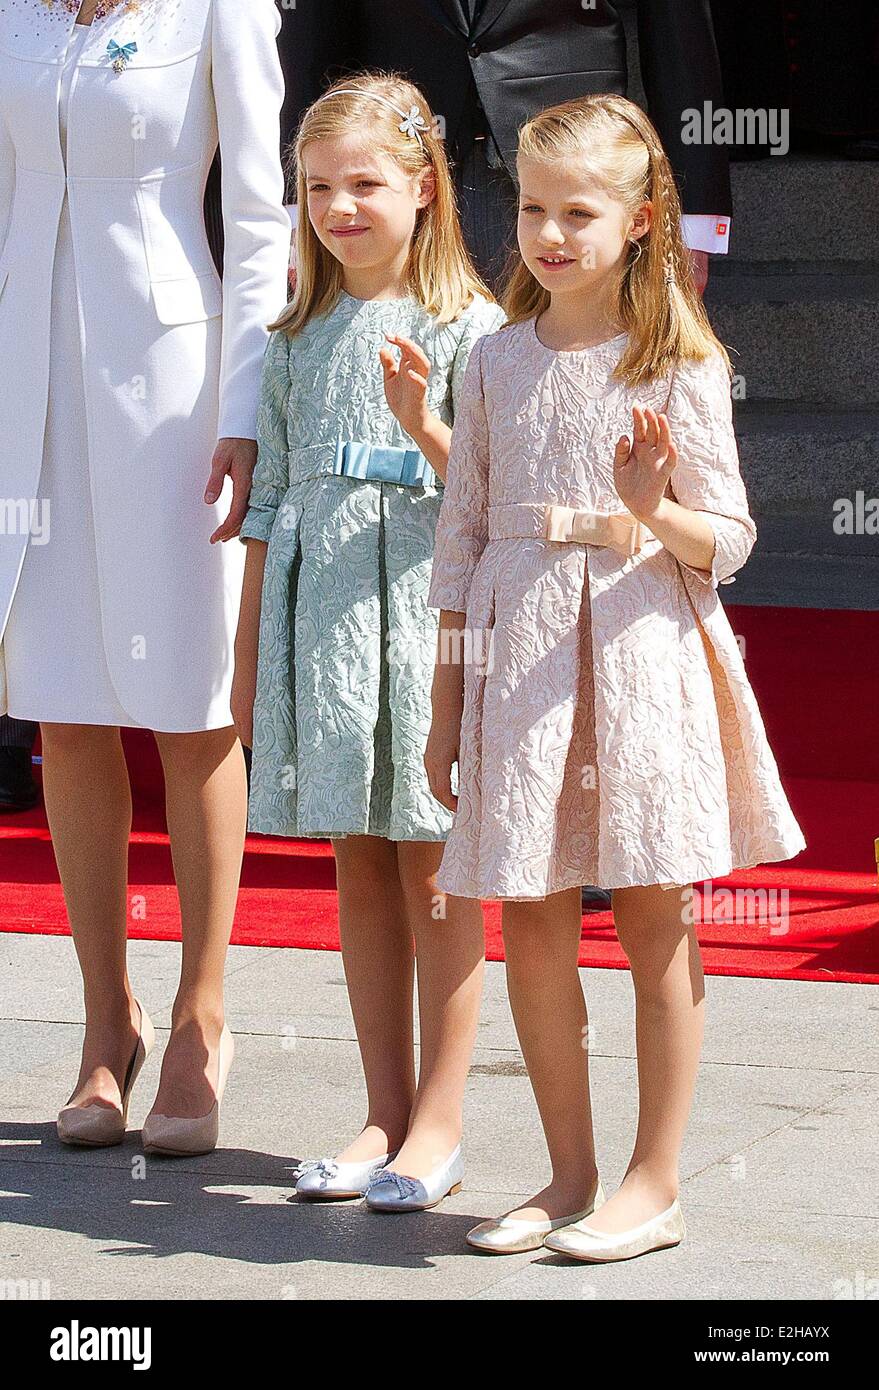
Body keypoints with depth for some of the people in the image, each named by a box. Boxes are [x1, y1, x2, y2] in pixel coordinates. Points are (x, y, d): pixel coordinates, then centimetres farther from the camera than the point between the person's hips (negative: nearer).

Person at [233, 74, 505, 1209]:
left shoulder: (465, 328, -3)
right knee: (358, 867, 9)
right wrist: (247, 653, 16)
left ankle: (438, 1125, 6)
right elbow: (271, 501, 16)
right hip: (316, 614, 5)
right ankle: (384, 1115, 17)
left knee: (435, 869, -1)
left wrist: (422, 425, -22)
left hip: (423, 611, -5)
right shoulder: (300, 338, 13)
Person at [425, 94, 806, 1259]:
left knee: (654, 925, 1)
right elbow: (463, 537, 12)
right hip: (519, 659, 4)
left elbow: (728, 541, -2)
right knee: (532, 930, 5)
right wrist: (446, 703, 11)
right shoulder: (499, 362, 8)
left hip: (640, 654, -3)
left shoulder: (680, 367, -3)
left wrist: (653, 516, -24)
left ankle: (656, 1182, 11)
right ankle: (570, 1175, 17)